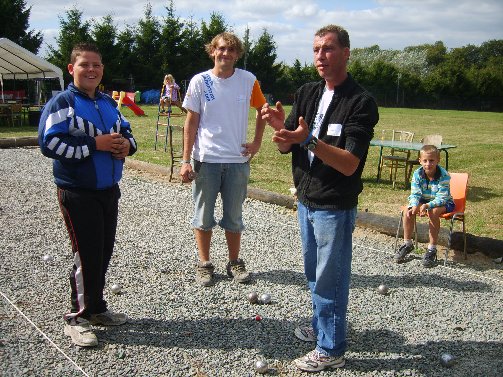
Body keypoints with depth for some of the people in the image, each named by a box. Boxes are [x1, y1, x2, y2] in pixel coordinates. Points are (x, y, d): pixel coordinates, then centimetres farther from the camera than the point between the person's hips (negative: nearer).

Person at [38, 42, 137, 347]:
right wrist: (95, 144, -21)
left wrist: (127, 144, -3)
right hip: (78, 193, -7)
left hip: (109, 190, 7)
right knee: (87, 256, -4)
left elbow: (126, 130, 22)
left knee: (104, 252, 13)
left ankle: (97, 308, 29)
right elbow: (50, 143, -18)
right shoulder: (62, 103, -9)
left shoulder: (108, 103, 12)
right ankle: (78, 317, 12)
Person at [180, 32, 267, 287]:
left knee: (234, 216, 11)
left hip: (238, 160, 1)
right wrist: (186, 161, -6)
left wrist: (257, 142, 7)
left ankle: (234, 262, 26)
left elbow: (262, 110, 16)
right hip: (205, 160, -1)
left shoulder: (248, 81, 1)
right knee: (203, 215, 8)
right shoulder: (200, 81, -3)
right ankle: (204, 264, 22)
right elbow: (191, 122, -2)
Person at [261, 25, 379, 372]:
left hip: (335, 207, -7)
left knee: (330, 278, 4)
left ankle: (332, 350, 20)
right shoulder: (306, 93, 5)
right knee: (314, 273, 21)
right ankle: (320, 327, 41)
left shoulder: (361, 102, -16)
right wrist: (280, 127, -21)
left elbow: (349, 164, -23)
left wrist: (309, 140, -36)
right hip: (306, 200, 7)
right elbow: (285, 147, 2)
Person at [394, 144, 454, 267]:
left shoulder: (443, 176, -24)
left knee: (433, 212, -35)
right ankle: (407, 244, -3)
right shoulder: (417, 174, -13)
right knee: (408, 211, -21)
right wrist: (414, 205, -37)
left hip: (443, 203, -4)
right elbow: (415, 194, -14)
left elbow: (441, 198, -28)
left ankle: (432, 249, -23)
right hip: (424, 201, 4)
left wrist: (427, 205, -45)